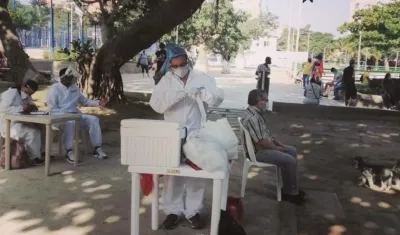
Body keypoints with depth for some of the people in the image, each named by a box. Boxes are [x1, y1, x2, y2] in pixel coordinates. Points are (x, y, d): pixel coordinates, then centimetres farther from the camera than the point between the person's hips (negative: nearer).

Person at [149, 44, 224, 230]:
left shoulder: (202, 78, 0)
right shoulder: (166, 81, 3)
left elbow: (218, 98, -8)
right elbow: (156, 105, -7)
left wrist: (201, 92, -25)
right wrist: (174, 96, -22)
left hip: (196, 134, -1)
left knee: (196, 173, 5)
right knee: (172, 172, 5)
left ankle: (193, 211, 19)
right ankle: (172, 211, 19)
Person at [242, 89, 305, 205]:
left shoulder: (256, 113, 8)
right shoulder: (252, 117, -26)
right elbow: (261, 141, -26)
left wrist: (278, 143, 10)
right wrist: (276, 148, -12)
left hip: (266, 146, 11)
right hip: (259, 151, -11)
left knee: (293, 151, 14)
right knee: (290, 160, -18)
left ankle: (291, 188, 17)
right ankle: (290, 192, 0)